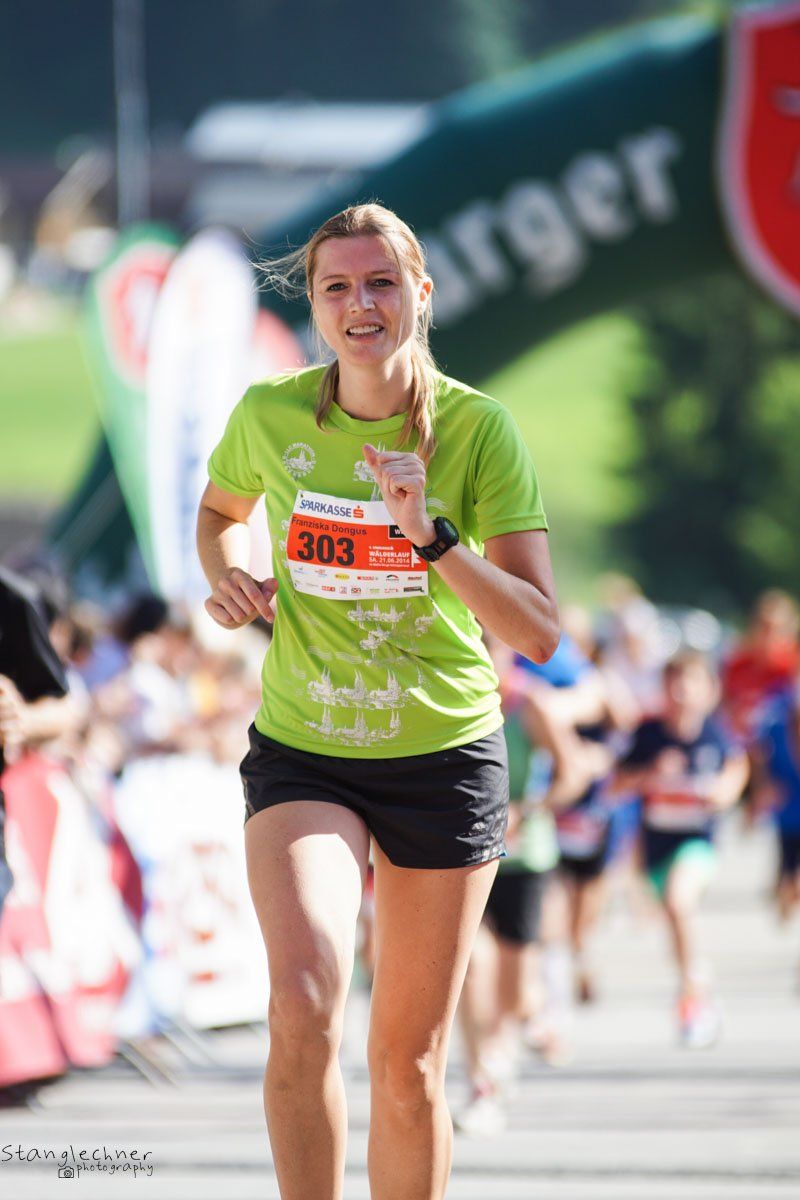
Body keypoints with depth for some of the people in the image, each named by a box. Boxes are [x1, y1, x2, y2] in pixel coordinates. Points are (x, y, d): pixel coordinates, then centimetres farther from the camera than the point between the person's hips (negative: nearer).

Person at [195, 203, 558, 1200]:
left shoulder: (478, 428, -11)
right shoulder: (270, 415, -5)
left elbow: (540, 633, -16)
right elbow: (219, 511, 19)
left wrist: (433, 538, -29)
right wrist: (227, 576, -3)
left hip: (445, 754, 0)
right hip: (302, 753, 0)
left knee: (407, 1065, 6)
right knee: (302, 1003, -25)